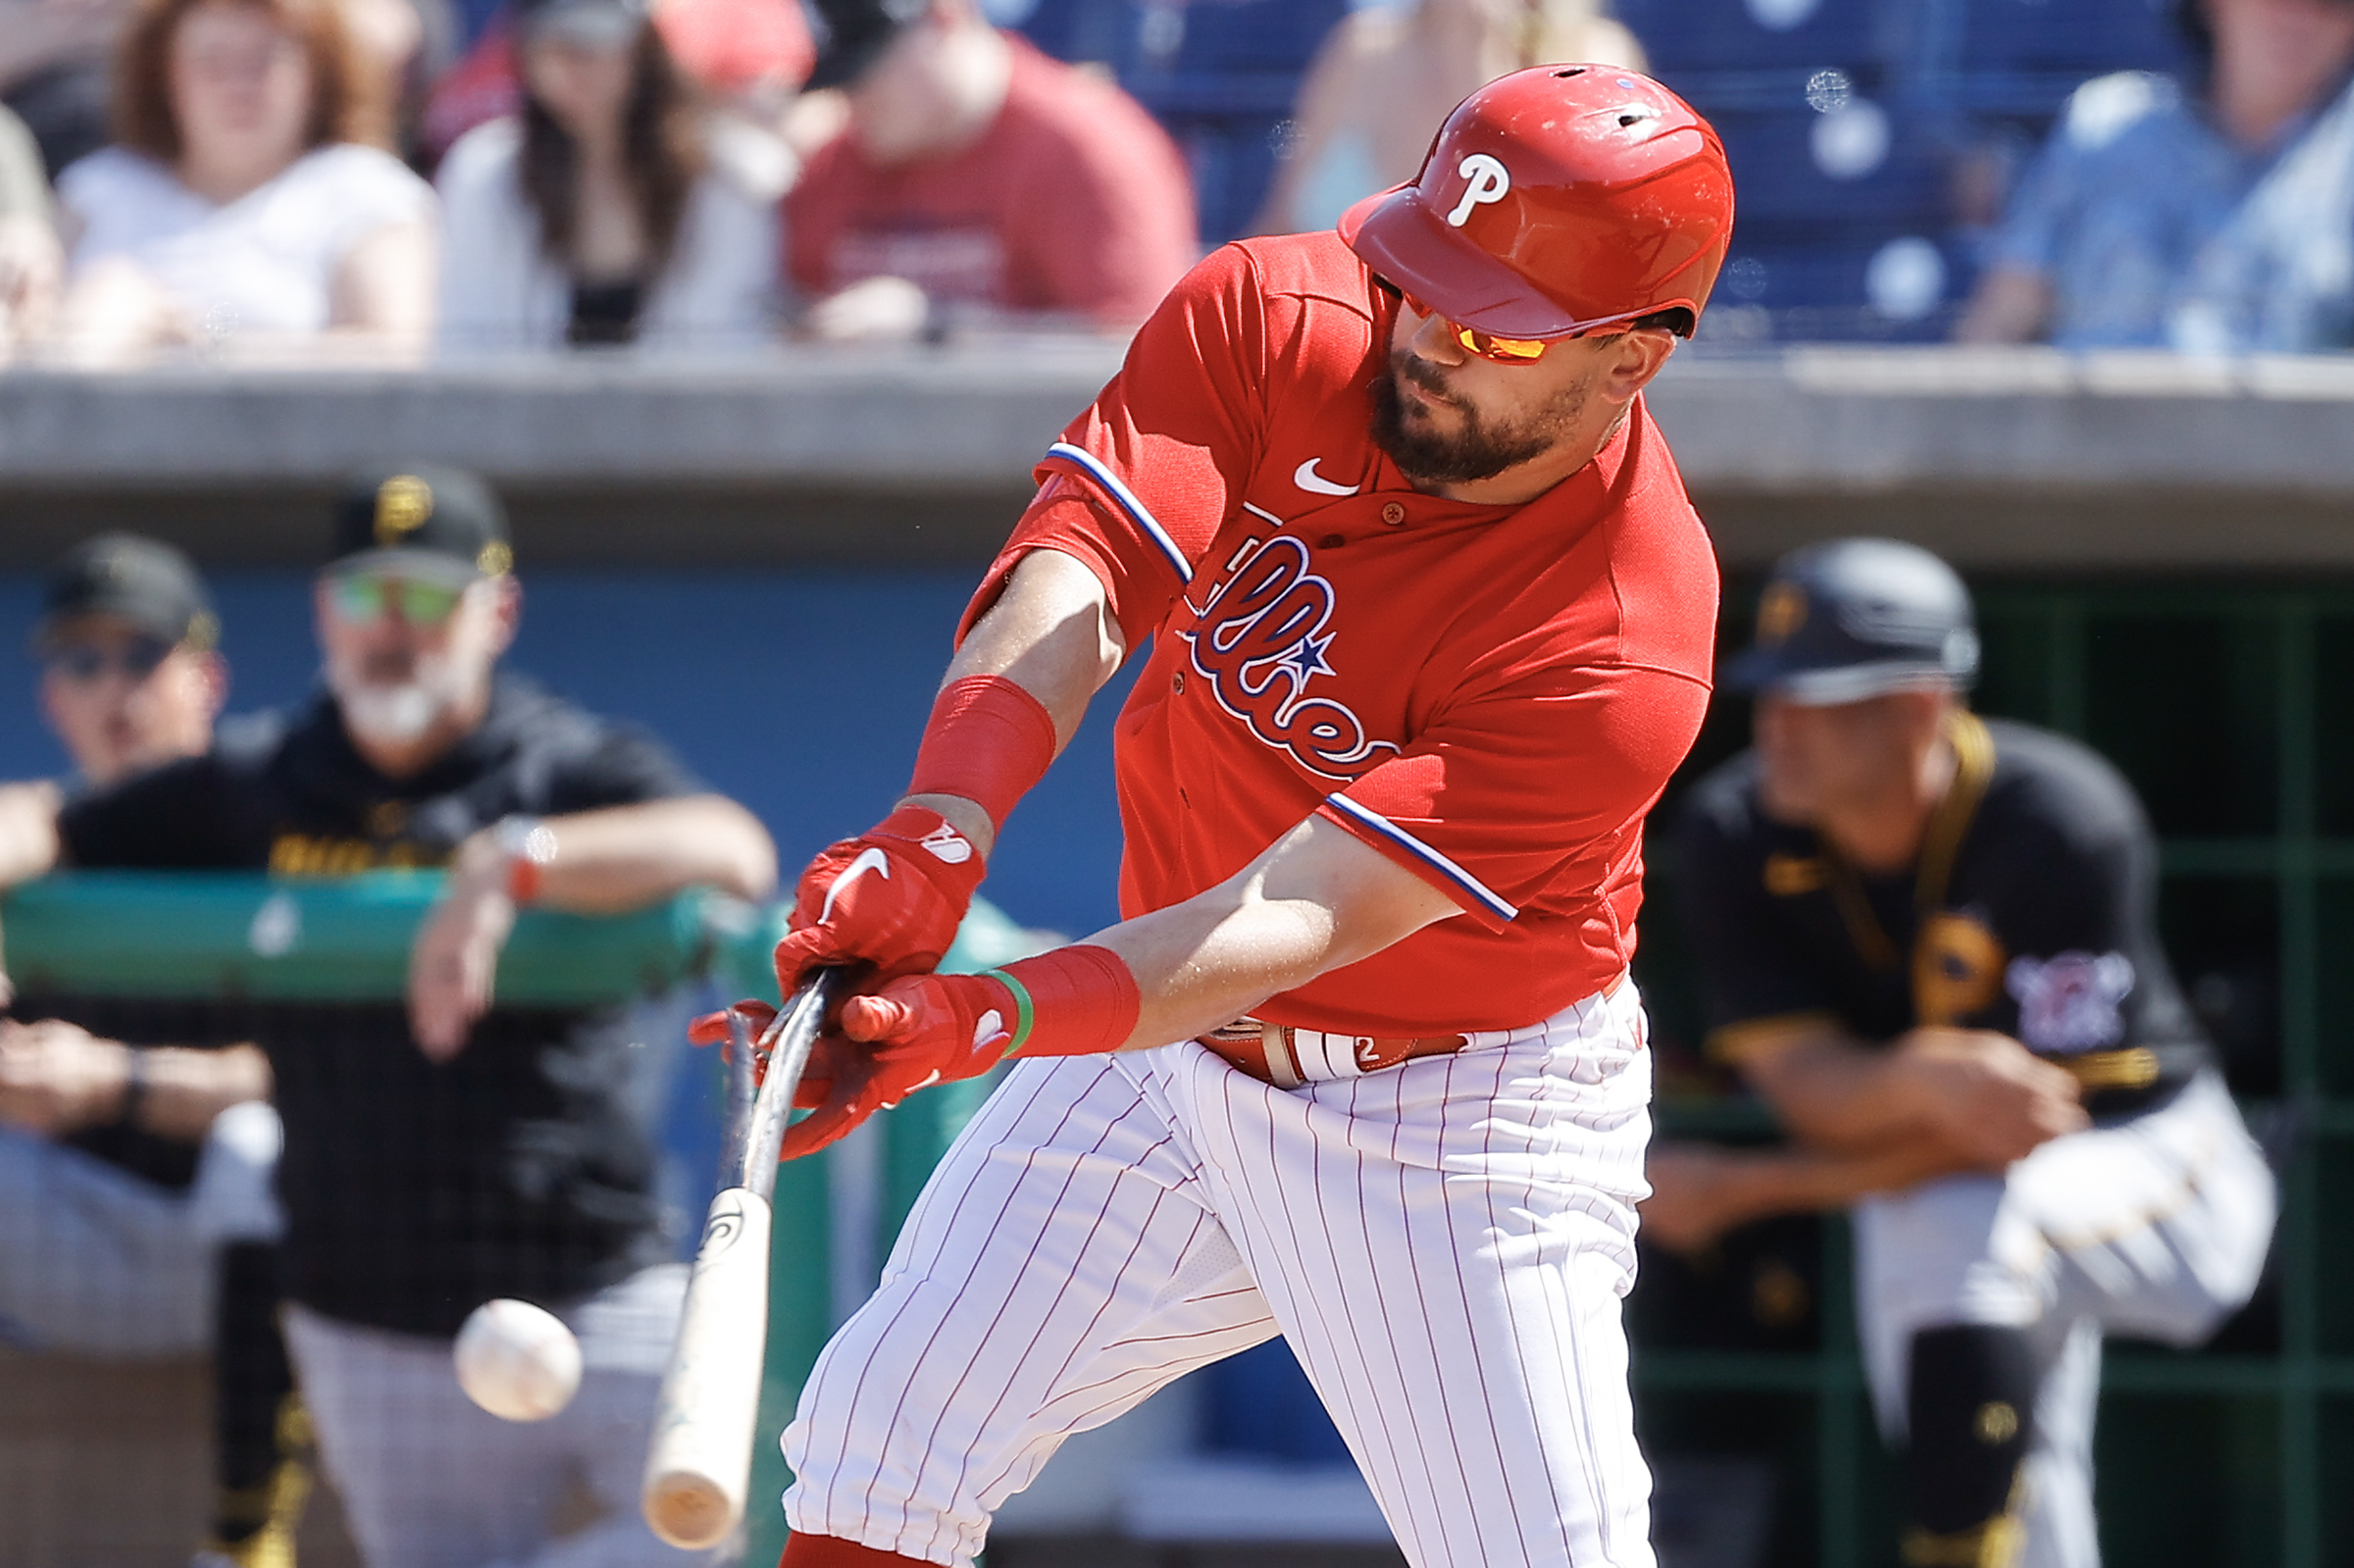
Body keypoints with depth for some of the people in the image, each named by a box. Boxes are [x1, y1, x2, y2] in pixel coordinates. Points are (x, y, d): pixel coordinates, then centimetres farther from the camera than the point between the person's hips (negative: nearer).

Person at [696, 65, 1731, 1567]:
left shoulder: (1622, 645, -28)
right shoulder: (1268, 320, -14)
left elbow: (1293, 920, -34)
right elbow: (1072, 585, -26)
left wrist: (973, 1021, -47)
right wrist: (937, 838, -46)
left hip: (1460, 1129, -5)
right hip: (1167, 1049, 5)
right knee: (879, 1430, 2)